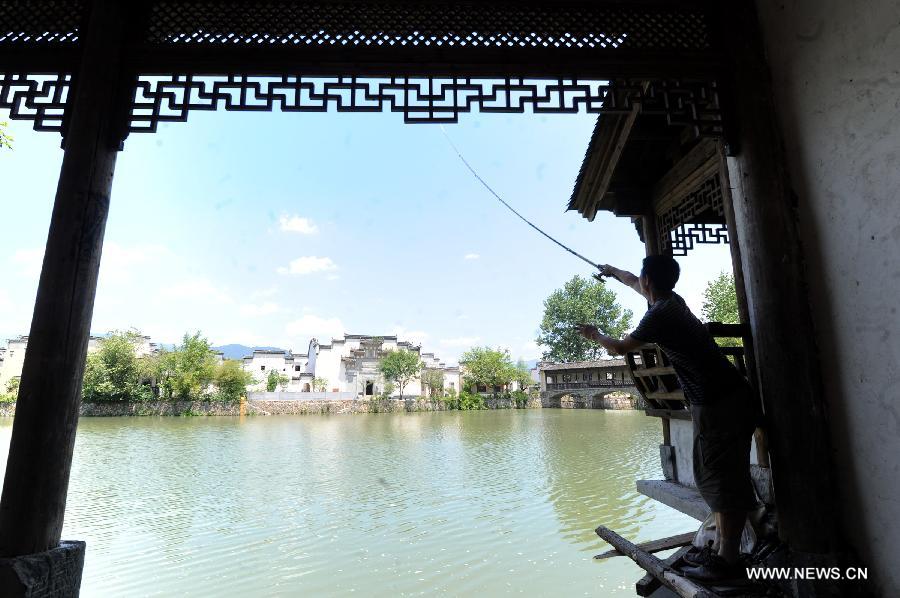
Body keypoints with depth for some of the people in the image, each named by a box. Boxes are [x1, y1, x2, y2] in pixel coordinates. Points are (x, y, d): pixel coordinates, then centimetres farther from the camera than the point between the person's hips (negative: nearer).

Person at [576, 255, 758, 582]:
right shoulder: (672, 300, 11)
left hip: (717, 405, -10)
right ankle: (723, 550, 22)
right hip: (731, 396, 10)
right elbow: (636, 284, 31)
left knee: (723, 480, -3)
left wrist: (595, 335, 17)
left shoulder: (659, 314, -16)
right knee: (714, 477, 14)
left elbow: (621, 347, -2)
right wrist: (613, 271, 49)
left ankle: (727, 561, 6)